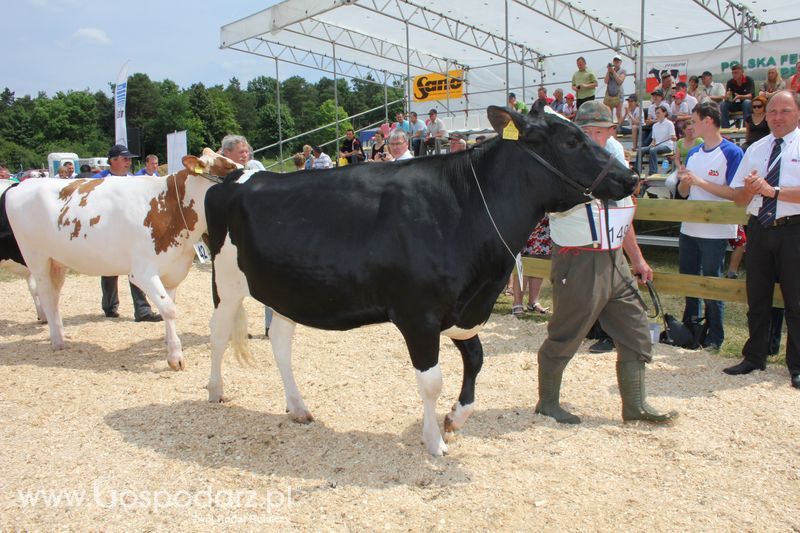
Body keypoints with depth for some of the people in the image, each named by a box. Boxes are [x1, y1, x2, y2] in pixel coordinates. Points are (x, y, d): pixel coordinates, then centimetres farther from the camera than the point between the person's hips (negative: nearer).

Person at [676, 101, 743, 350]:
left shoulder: (732, 153, -9)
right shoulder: (693, 153, 11)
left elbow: (734, 193, -16)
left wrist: (699, 181, -19)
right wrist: (684, 181, -8)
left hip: (716, 231, -7)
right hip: (689, 228, 7)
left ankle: (714, 337, 13)